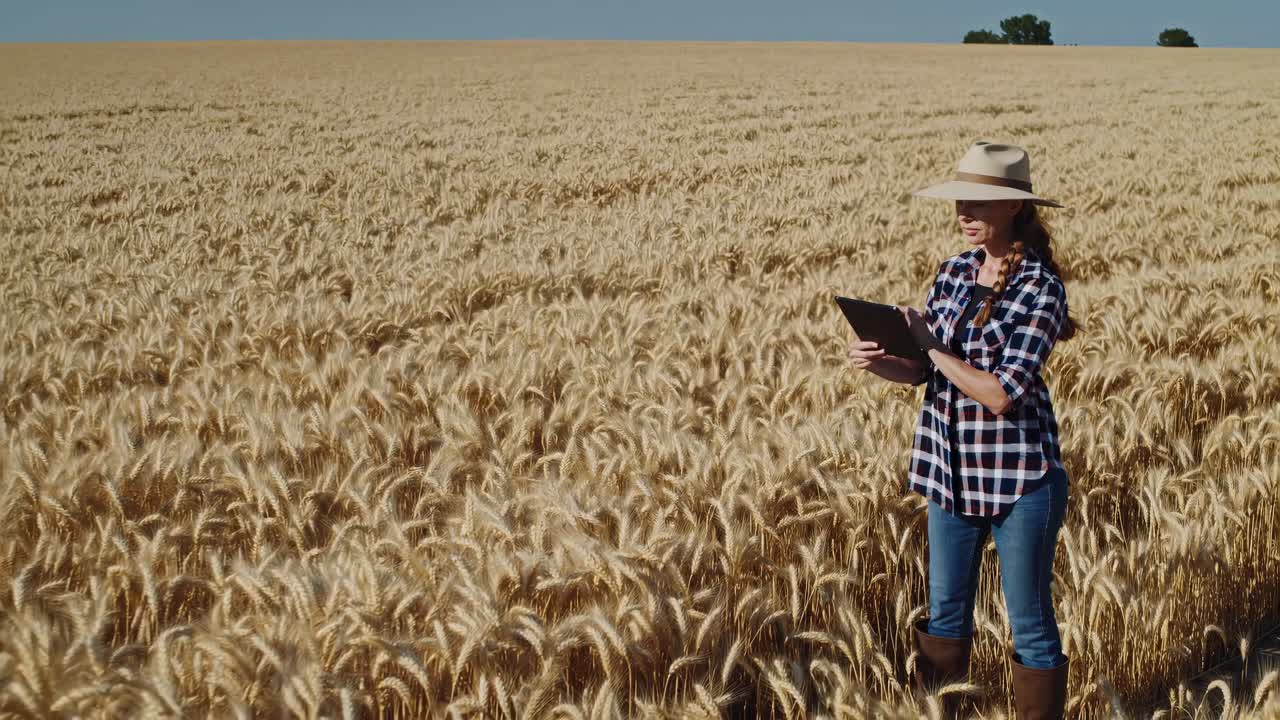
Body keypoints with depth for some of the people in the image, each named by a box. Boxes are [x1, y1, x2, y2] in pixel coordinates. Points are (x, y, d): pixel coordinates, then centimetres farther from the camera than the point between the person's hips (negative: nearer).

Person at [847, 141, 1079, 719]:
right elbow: (923, 371, 10)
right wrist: (878, 361, -10)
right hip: (951, 470, 6)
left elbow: (1001, 394, -21)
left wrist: (931, 343, -14)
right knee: (945, 611, 17)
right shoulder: (953, 272, 5)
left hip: (1019, 475, -6)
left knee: (1029, 623, 5)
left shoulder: (1039, 287, -14)